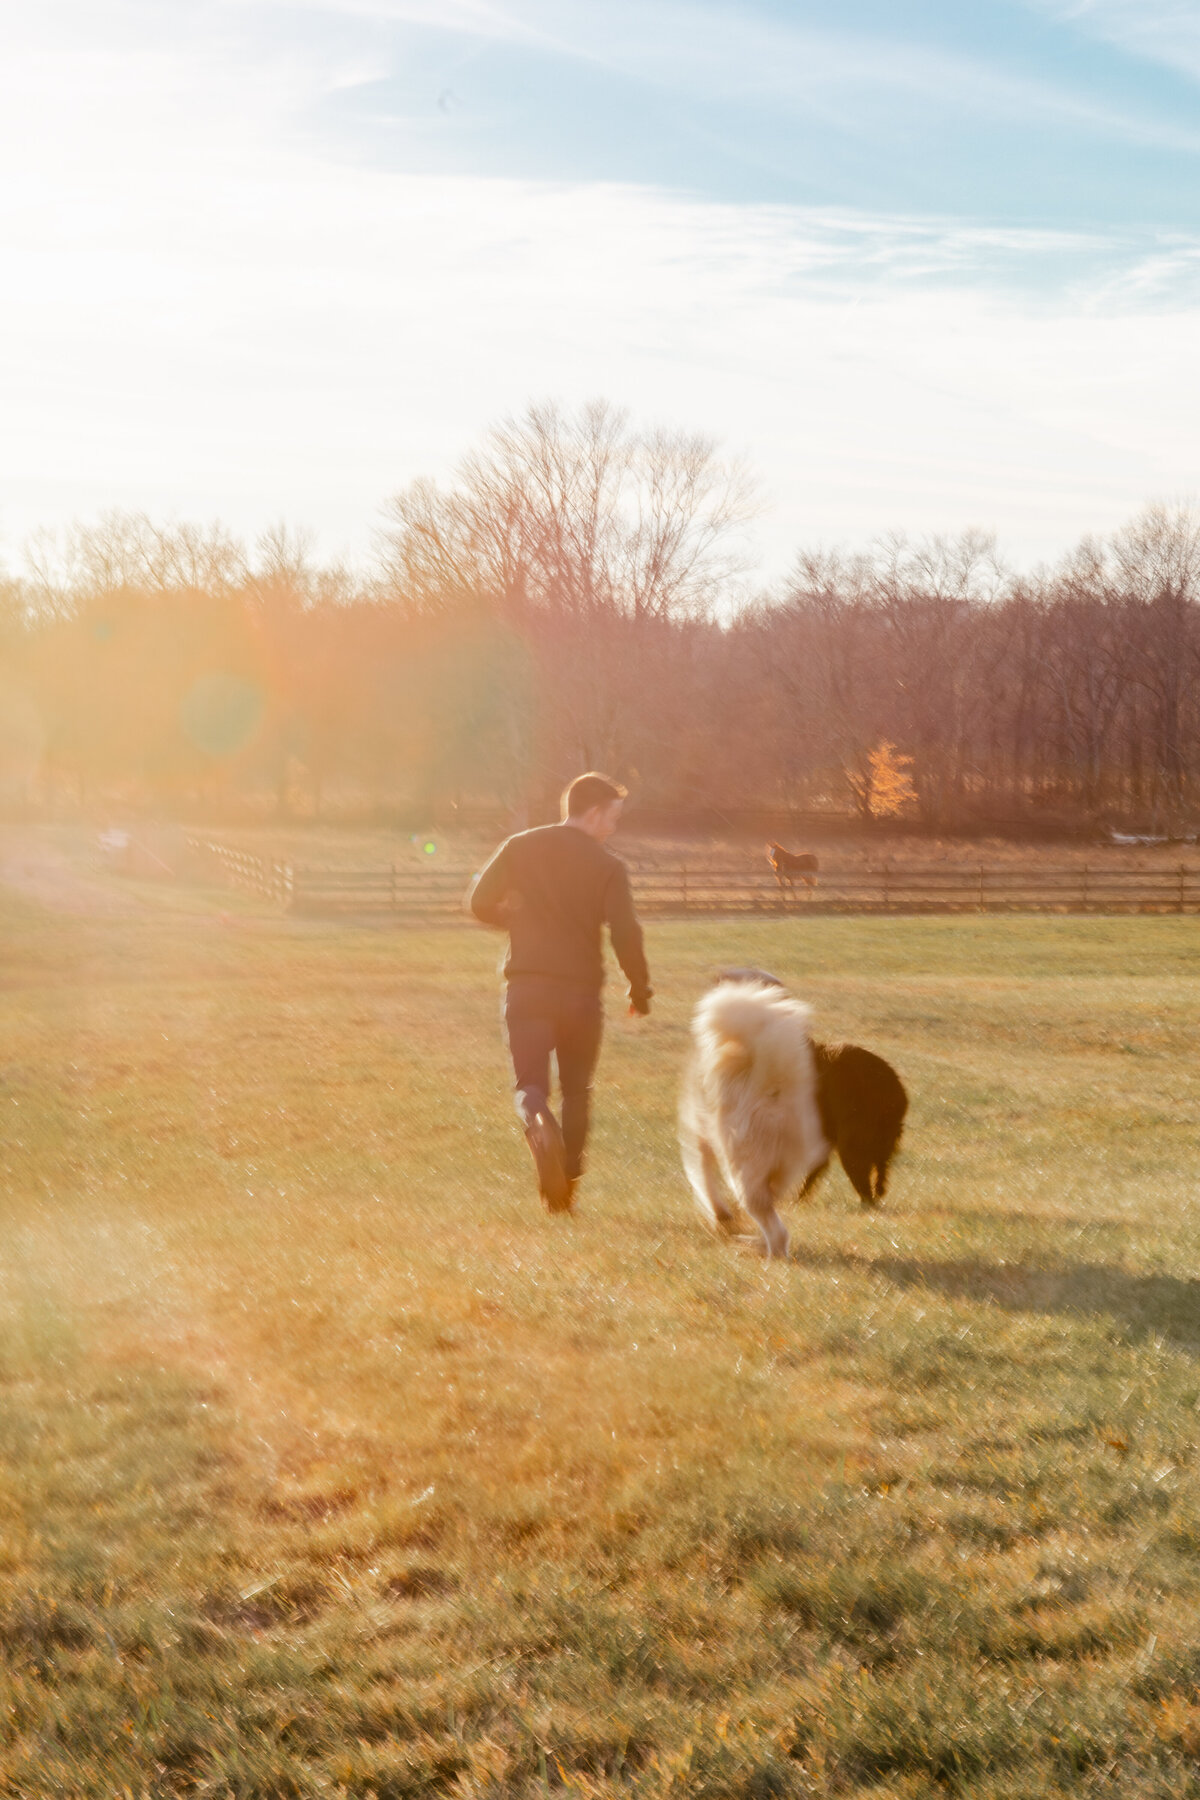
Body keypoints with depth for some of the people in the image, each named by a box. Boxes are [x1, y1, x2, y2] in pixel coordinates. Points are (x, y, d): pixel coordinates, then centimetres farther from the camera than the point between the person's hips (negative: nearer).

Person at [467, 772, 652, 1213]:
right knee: (576, 1090, 17)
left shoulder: (520, 848, 3)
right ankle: (567, 1186, 18)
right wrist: (640, 988, 3)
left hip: (526, 987, 1)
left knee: (531, 1084, 3)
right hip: (581, 991, -1)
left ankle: (540, 1126, -32)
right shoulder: (608, 867, -5)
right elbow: (626, 934, -11)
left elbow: (480, 902, 3)